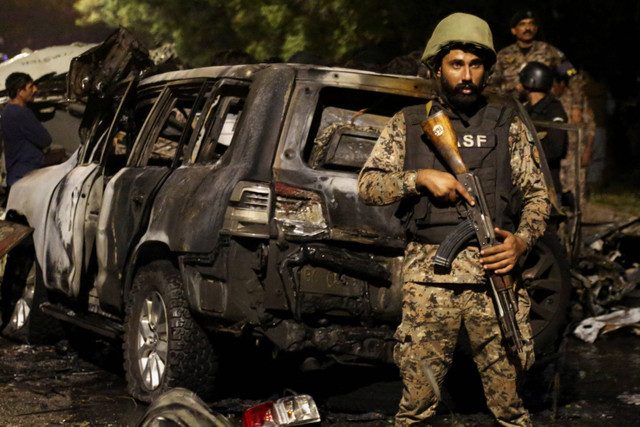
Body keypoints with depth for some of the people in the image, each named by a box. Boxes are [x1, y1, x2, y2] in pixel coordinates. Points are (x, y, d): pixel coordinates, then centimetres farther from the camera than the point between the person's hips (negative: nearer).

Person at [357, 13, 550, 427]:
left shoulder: (507, 124, 11)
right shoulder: (408, 124, 11)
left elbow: (537, 194, 12)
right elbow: (368, 186, 6)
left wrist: (522, 241, -7)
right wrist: (420, 177, -9)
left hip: (495, 273, 0)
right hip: (428, 278, 0)